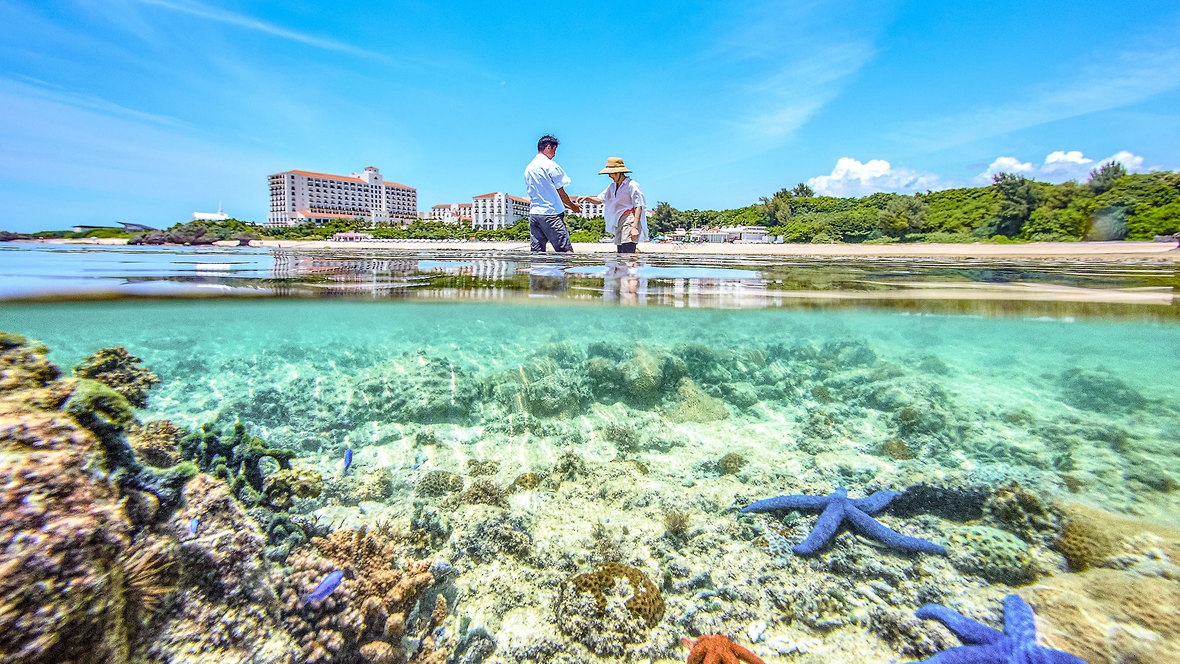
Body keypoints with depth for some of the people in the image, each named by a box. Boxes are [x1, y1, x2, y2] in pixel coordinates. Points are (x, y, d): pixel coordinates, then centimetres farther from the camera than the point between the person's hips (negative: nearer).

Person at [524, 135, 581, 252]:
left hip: (533, 213, 7)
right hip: (551, 213, -7)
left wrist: (565, 205, 23)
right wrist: (573, 206, 13)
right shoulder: (550, 165, -6)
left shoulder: (528, 168, 16)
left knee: (536, 251, 5)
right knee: (566, 250, -7)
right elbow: (560, 192, -4)